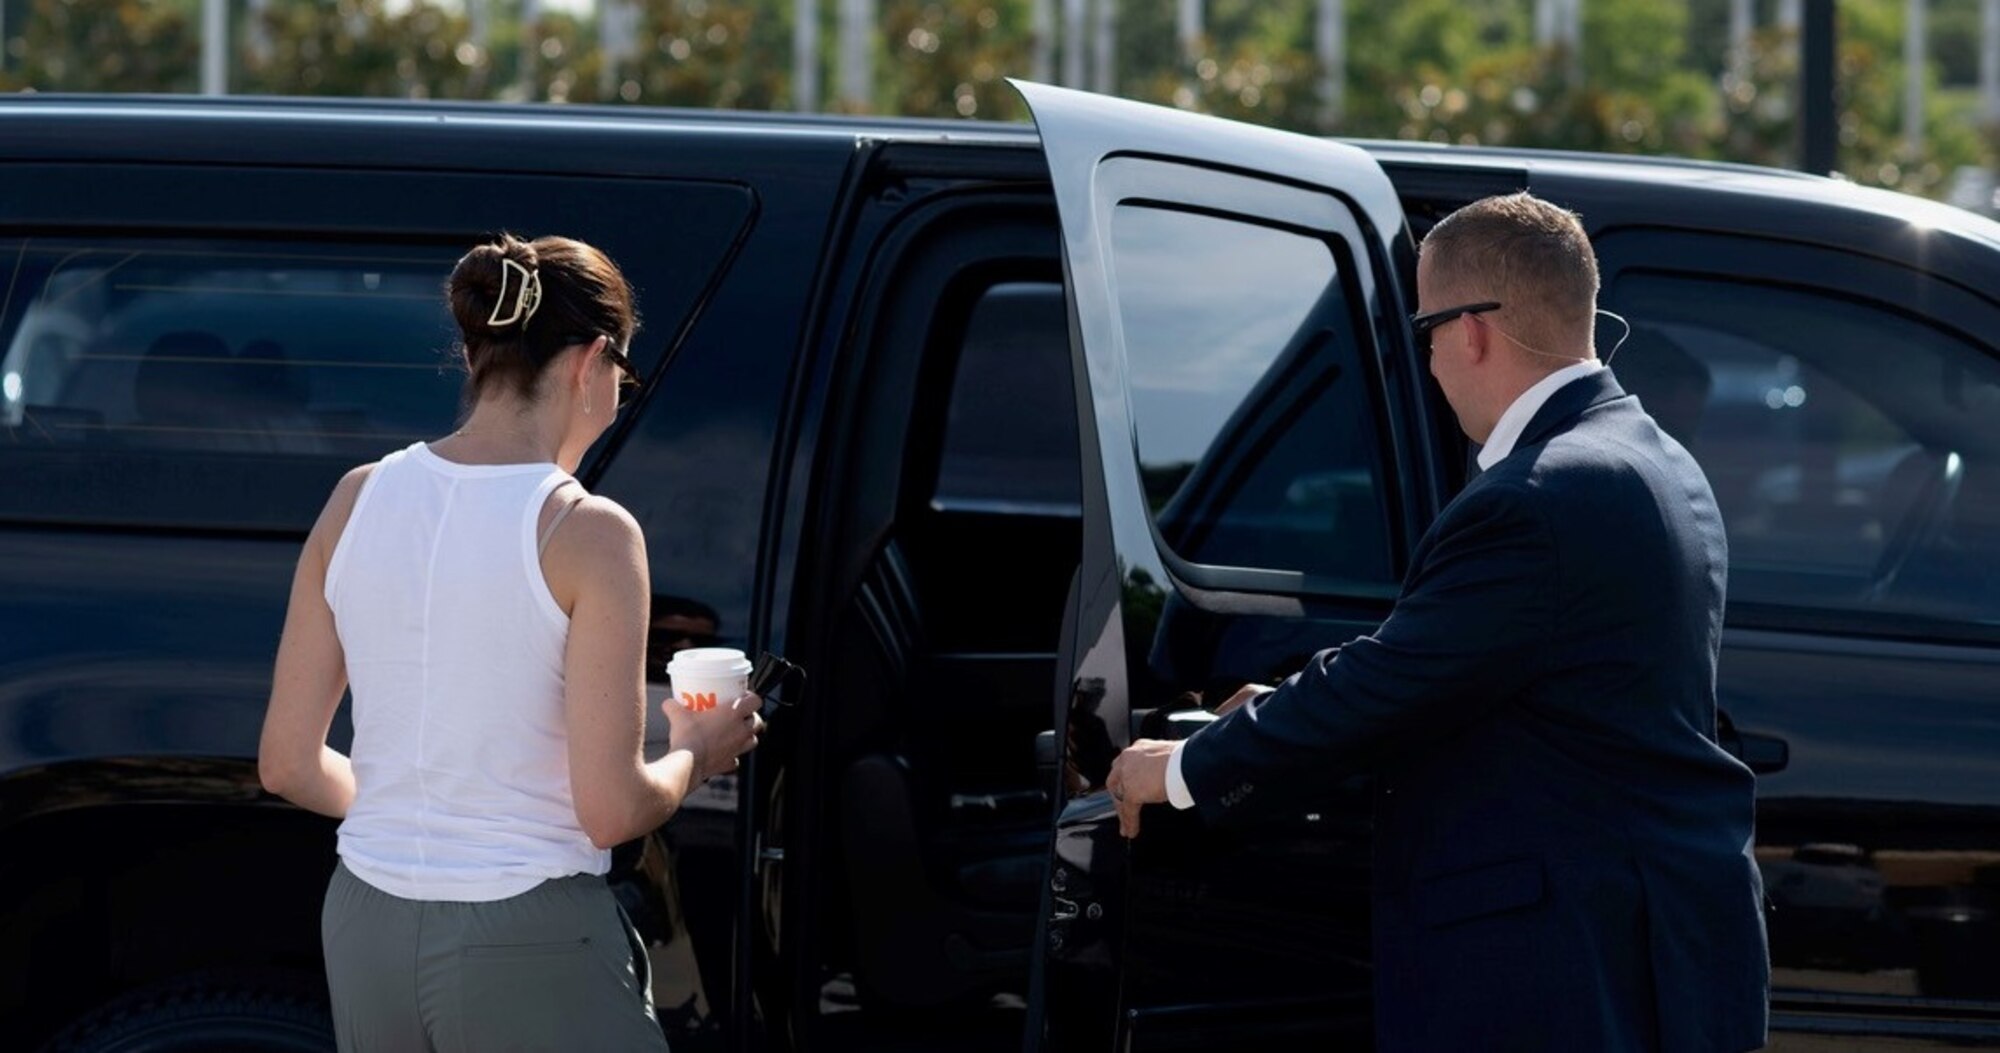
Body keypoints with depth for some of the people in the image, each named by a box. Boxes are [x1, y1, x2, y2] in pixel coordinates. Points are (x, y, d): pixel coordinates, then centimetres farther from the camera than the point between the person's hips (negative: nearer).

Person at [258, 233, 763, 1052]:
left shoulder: (359, 500, 3)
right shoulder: (585, 532, -12)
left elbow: (289, 764, 6)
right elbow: (609, 810, -14)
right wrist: (696, 754, 6)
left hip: (369, 933, 6)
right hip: (528, 952, -6)